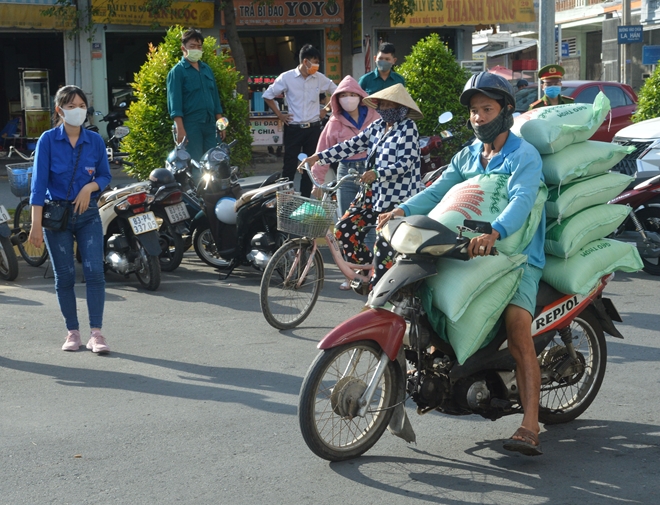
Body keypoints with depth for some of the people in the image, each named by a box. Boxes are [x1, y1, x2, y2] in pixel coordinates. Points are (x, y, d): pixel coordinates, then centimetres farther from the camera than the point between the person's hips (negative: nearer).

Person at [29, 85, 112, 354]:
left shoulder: (95, 140, 1)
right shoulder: (48, 140, -6)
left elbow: (105, 175, 10)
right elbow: (39, 181, -10)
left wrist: (90, 187, -13)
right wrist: (36, 224, -16)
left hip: (88, 213, 1)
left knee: (94, 270, -9)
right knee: (64, 276, 4)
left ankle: (96, 333, -6)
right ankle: (72, 332, 15)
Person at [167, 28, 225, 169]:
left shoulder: (207, 69, 17)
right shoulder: (177, 71, -2)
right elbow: (174, 103, -8)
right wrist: (180, 129, -16)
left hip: (210, 124, 6)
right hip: (190, 125, -6)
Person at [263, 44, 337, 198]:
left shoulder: (320, 78, 1)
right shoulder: (287, 77, -7)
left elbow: (336, 93, 17)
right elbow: (268, 96, 3)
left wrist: (326, 109, 9)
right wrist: (279, 115, 0)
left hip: (313, 128, 3)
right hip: (293, 128, -3)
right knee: (289, 166, -1)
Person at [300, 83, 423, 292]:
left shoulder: (407, 128, -9)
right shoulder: (377, 127, 11)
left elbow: (405, 163, -18)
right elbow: (351, 145, 9)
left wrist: (377, 173, -32)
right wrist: (318, 157, 1)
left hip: (398, 199, -8)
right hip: (375, 196, 8)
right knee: (344, 229, 1)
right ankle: (370, 268, 17)